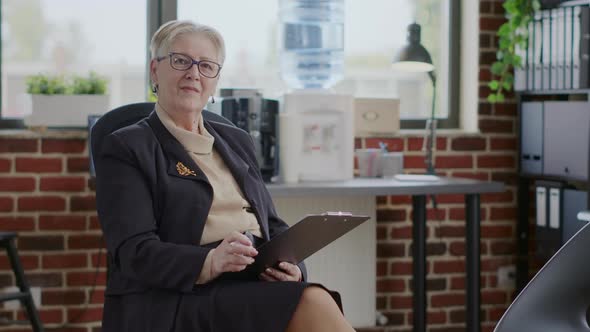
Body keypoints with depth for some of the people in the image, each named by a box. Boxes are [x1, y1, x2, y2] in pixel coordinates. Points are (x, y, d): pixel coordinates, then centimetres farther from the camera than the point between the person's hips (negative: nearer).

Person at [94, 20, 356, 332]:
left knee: (314, 302, -29)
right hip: (184, 299, -5)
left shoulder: (236, 141, 25)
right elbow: (135, 252, -7)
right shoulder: (125, 148, 5)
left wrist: (291, 263, -3)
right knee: (312, 304, -30)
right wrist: (211, 262, -25)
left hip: (257, 284, 6)